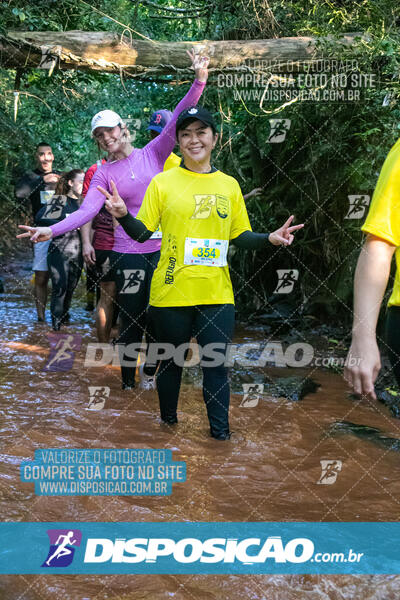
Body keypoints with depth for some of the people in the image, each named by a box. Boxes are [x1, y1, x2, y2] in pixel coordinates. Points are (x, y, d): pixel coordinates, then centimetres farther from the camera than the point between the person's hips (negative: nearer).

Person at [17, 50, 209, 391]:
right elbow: (87, 210, -10)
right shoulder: (105, 174, 2)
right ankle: (128, 384, 19)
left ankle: (151, 373, 29)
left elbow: (177, 120, -8)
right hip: (129, 253, -1)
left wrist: (199, 82, -20)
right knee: (132, 318, 4)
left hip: (163, 248, 1)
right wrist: (52, 230, -26)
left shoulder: (153, 154, 4)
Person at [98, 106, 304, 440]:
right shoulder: (163, 182, 0)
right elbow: (142, 233, -1)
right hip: (171, 293, -1)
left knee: (216, 365, 4)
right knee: (172, 363, 12)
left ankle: (221, 434, 18)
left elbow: (240, 236, 12)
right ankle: (168, 425, 32)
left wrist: (270, 238, -6)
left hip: (217, 295, 2)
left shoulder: (230, 185, 8)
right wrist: (123, 215, -21)